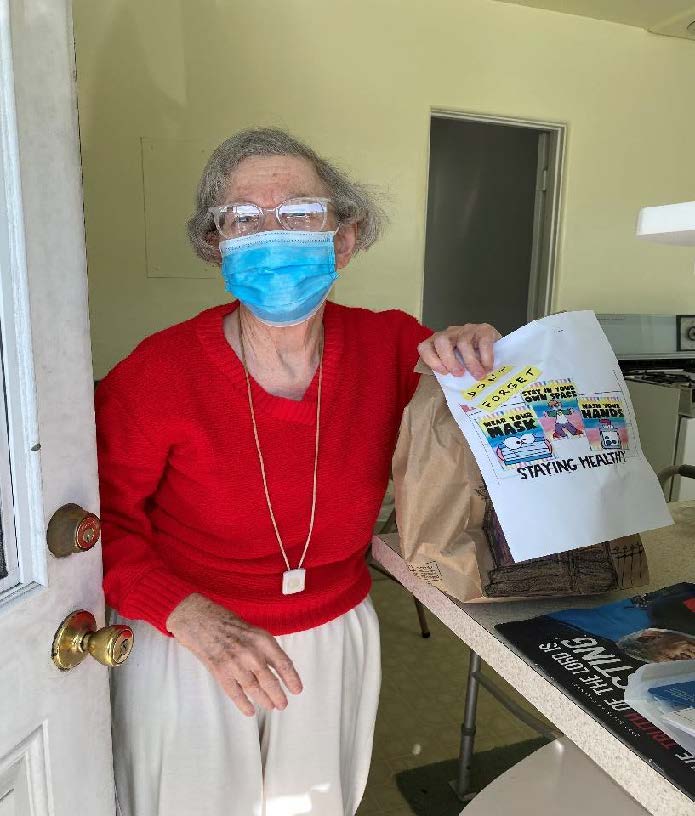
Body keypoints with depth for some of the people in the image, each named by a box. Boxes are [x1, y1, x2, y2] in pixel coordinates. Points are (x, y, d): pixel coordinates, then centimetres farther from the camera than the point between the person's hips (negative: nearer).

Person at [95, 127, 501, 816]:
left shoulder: (391, 347, -13)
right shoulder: (159, 372, -21)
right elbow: (101, 519, -11)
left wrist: (477, 353, -21)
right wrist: (195, 619, -24)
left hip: (335, 643, 3)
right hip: (184, 654, -2)